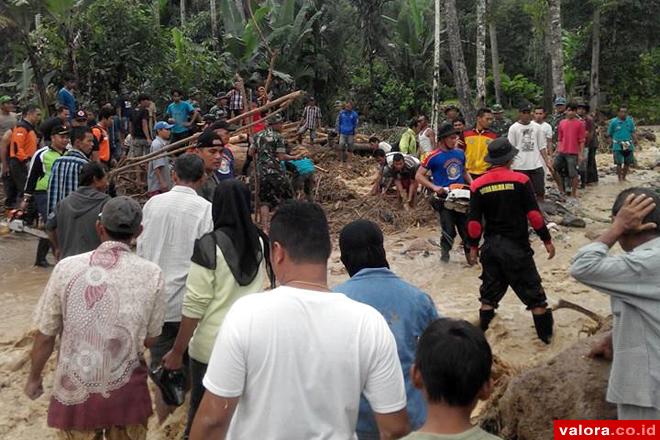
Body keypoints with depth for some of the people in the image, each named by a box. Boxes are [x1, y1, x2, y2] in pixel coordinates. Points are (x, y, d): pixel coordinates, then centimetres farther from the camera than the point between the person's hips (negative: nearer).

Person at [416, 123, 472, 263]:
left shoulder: (460, 153, 6)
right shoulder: (434, 157, -10)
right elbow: (419, 176, -7)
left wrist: (472, 183, 4)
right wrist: (434, 187, -18)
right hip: (444, 198, -4)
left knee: (466, 228, 8)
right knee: (449, 230, 1)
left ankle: (470, 253, 24)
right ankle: (445, 252, 25)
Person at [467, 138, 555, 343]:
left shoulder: (478, 185, -2)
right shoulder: (520, 180, -10)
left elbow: (474, 221, -1)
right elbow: (534, 214, -10)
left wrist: (473, 246, 10)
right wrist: (547, 240, 0)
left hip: (491, 246, 3)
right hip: (517, 246, -3)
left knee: (490, 292, 16)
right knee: (532, 292, 9)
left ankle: (481, 332, 21)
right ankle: (545, 334, 18)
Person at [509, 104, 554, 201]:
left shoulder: (537, 127, 7)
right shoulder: (513, 128, -2)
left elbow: (542, 147, 11)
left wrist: (547, 162, 6)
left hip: (536, 165, 3)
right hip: (520, 166, -3)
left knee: (540, 191, 6)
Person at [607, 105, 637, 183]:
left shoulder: (630, 120, 4)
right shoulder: (613, 121, -3)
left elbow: (633, 131, 4)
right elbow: (609, 134, 4)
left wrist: (635, 139, -11)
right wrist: (614, 141, -4)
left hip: (629, 146, 3)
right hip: (618, 146, -3)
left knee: (628, 163, 10)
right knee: (619, 163, -7)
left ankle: (624, 177, 27)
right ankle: (619, 178, 6)